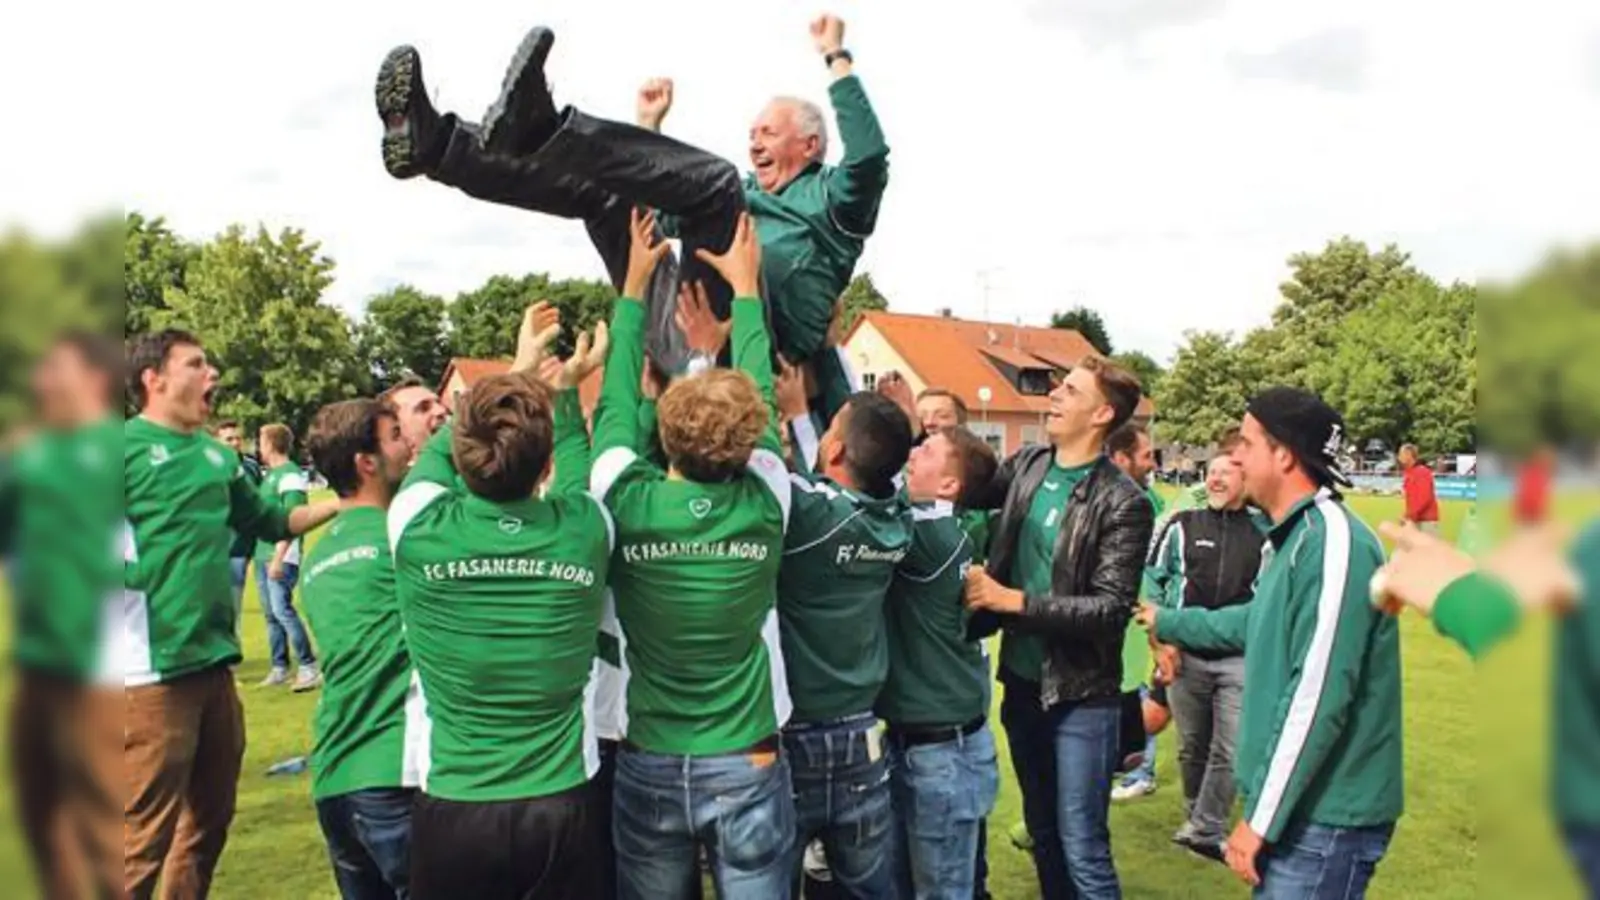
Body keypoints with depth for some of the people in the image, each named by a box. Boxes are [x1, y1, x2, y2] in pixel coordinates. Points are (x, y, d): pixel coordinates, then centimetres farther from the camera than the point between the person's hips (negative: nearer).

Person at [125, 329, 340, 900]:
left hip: (214, 662, 8)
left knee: (210, 819, 18)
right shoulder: (127, 446, -8)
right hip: (154, 669, -7)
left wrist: (344, 500, 16)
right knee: (144, 837, -3)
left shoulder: (217, 456, 14)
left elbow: (271, 523, 23)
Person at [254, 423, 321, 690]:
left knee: (282, 609, -14)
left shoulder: (290, 475, -12)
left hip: (282, 557, -9)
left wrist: (278, 557, -22)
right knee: (271, 613, 11)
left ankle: (309, 666, -8)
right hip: (263, 555, 9)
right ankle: (279, 668, 18)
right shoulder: (269, 475, 17)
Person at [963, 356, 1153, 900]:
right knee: (1042, 836, 19)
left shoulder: (1123, 503, -15)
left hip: (1082, 695, -6)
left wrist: (1011, 600, -22)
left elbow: (1112, 609, -19)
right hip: (1022, 683, 6)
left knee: (1082, 849, 2)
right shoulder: (1026, 466, 2)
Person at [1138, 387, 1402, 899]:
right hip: (1298, 806, 10)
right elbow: (1259, 622, 30)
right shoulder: (1295, 537, 12)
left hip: (1324, 819, -10)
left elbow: (1318, 698, -26)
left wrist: (1262, 819, -22)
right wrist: (1167, 622, 40)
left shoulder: (1333, 543, -21)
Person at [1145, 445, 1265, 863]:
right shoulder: (1182, 525, 1)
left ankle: (1204, 829, 10)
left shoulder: (1262, 532, 2)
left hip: (1240, 660, 0)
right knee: (1192, 747, 12)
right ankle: (1199, 821, 30)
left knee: (1230, 751, -3)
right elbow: (1150, 581, 4)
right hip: (1185, 655, 0)